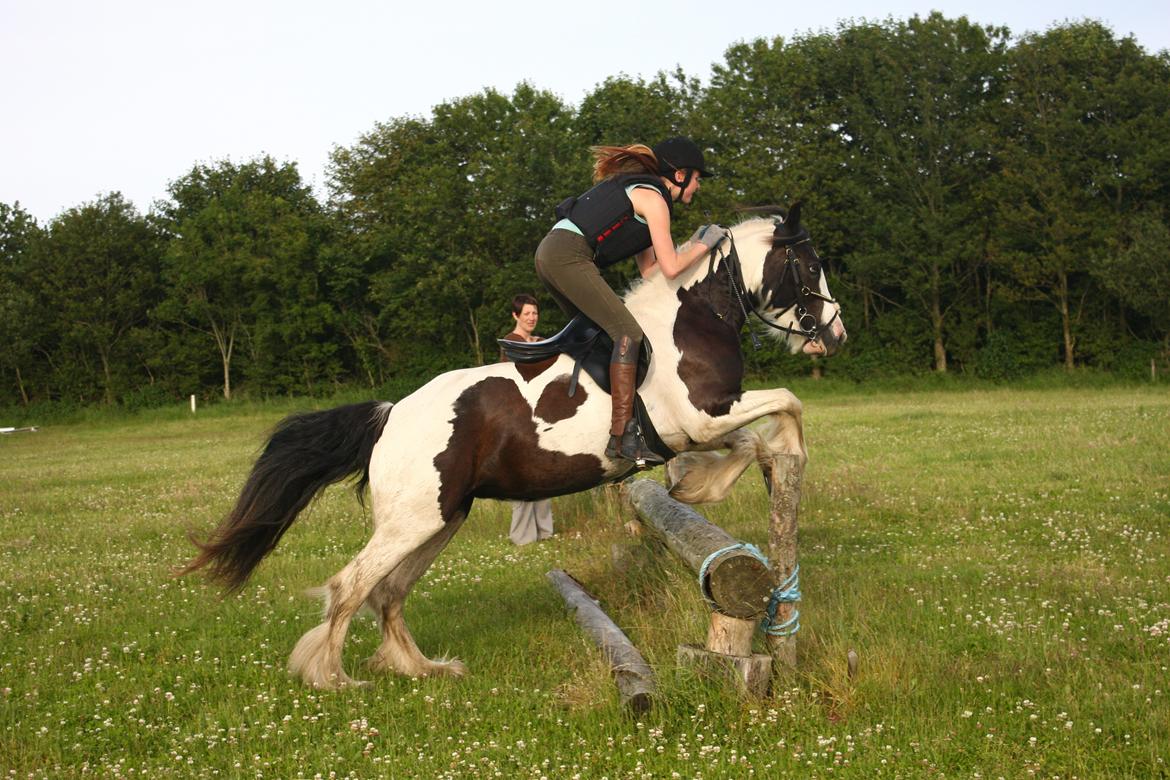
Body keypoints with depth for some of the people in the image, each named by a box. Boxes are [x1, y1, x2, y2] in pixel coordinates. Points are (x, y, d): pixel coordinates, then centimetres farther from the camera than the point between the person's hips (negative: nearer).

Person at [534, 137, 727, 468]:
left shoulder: (639, 190, 27)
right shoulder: (653, 198, -3)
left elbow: (649, 269, 22)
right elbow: (670, 268, -7)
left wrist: (692, 244, 21)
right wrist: (704, 245, 7)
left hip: (549, 254, 11)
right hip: (569, 257, -11)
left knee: (596, 330, 23)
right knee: (628, 333, -15)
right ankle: (622, 437, -21)